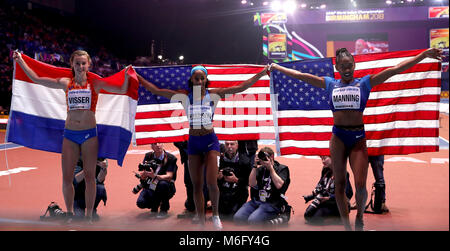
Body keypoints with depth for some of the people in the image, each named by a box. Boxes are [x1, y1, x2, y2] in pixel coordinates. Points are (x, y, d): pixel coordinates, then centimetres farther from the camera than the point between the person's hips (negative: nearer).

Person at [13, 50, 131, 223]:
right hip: (70, 134, 2)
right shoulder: (66, 83, 7)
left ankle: (89, 216, 14)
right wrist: (20, 61, 12)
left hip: (89, 133, -2)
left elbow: (122, 90, 1)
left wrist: (126, 74, -11)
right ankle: (69, 214, 20)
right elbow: (36, 79, 11)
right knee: (66, 177, 2)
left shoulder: (96, 84, 3)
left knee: (89, 176, 3)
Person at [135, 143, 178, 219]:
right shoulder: (148, 156, 0)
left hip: (165, 188, -2)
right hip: (150, 187, 3)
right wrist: (143, 172, -28)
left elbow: (169, 176, -21)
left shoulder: (171, 158, -11)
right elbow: (142, 177, -3)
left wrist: (155, 176, -38)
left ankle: (164, 210, -13)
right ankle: (154, 207, 14)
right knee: (140, 203, -24)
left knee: (163, 183, -37)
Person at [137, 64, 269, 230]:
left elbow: (241, 87, -6)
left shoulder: (213, 95, -4)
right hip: (193, 142, 2)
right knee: (197, 185, 6)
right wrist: (138, 77, 0)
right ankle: (201, 221, 18)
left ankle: (215, 214, 17)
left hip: (210, 141, -2)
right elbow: (156, 91, 2)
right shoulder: (185, 96, -1)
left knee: (211, 183, -11)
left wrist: (263, 72, -8)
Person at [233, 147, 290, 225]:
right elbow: (252, 184, 2)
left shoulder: (282, 169, 4)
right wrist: (255, 166, -3)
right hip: (256, 201, 5)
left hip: (272, 204, -5)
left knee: (253, 221, -28)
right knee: (237, 218, -18)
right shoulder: (260, 169, 15)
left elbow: (279, 185, -13)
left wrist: (270, 167, -10)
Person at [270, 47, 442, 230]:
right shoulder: (330, 84, 11)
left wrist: (424, 55, -4)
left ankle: (359, 217, 22)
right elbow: (300, 76, 14)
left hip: (358, 137, -1)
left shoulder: (365, 83, 6)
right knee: (339, 184, 5)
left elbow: (395, 69, 0)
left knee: (360, 185, -8)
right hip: (338, 137, 2)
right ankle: (346, 225, 18)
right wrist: (276, 67, 17)